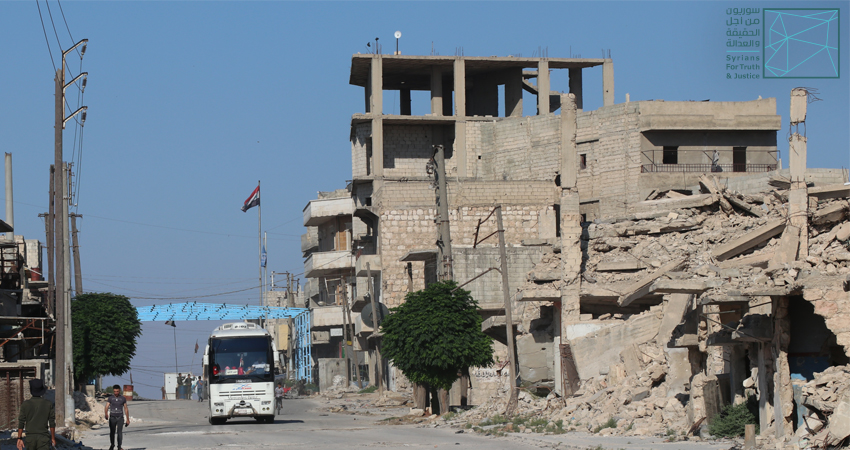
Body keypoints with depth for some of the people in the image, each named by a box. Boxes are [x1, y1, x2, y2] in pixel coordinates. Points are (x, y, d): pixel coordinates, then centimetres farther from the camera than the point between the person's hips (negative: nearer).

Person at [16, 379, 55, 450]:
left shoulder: (25, 404, -2)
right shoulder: (48, 404, -2)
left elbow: (21, 423, -2)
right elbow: (52, 423, 1)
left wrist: (19, 439, 3)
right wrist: (53, 438, 9)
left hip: (30, 437, 1)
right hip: (43, 438, -1)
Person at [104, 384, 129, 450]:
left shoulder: (123, 398, 3)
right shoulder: (110, 398, 0)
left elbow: (126, 409, 8)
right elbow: (106, 407, -11)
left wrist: (128, 419, 7)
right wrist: (106, 414, -32)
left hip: (120, 418, -1)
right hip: (112, 418, 1)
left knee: (120, 432, -14)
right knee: (112, 432, 10)